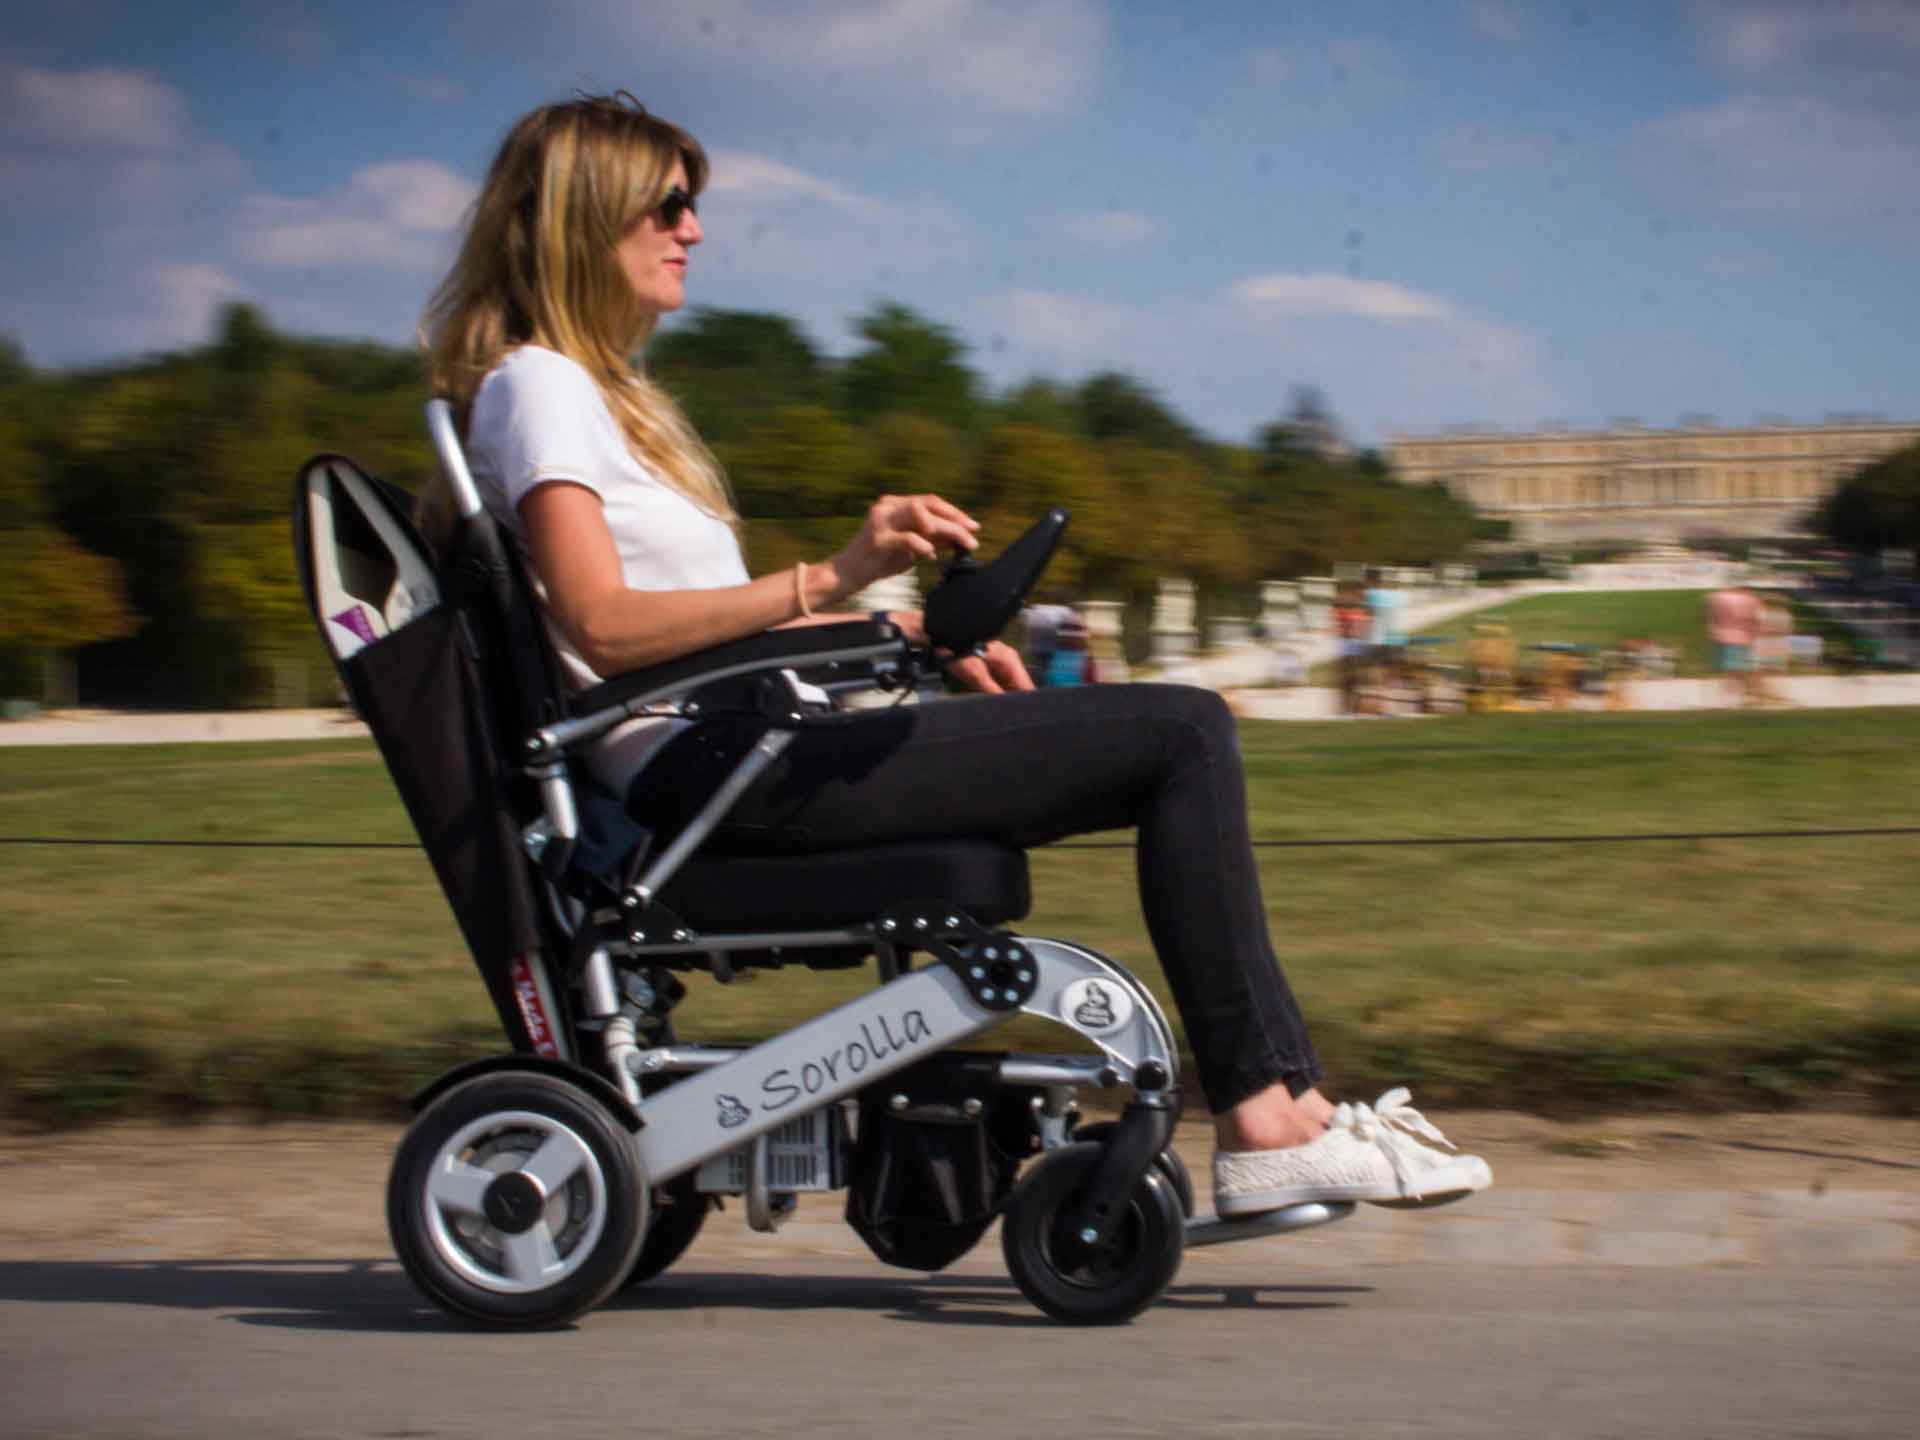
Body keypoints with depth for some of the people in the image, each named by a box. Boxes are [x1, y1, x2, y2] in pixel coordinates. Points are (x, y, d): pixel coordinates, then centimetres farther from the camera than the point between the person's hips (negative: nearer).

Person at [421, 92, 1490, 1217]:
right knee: (1183, 736, -14)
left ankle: (1285, 1109, -1)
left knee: (1187, 733, 7)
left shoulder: (589, 389, 25)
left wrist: (912, 634, 15)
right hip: (705, 774, -10)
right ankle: (1267, 1123, -14)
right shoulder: (536, 386, -6)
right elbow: (605, 627, -19)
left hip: (739, 764, 10)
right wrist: (833, 579, -26)